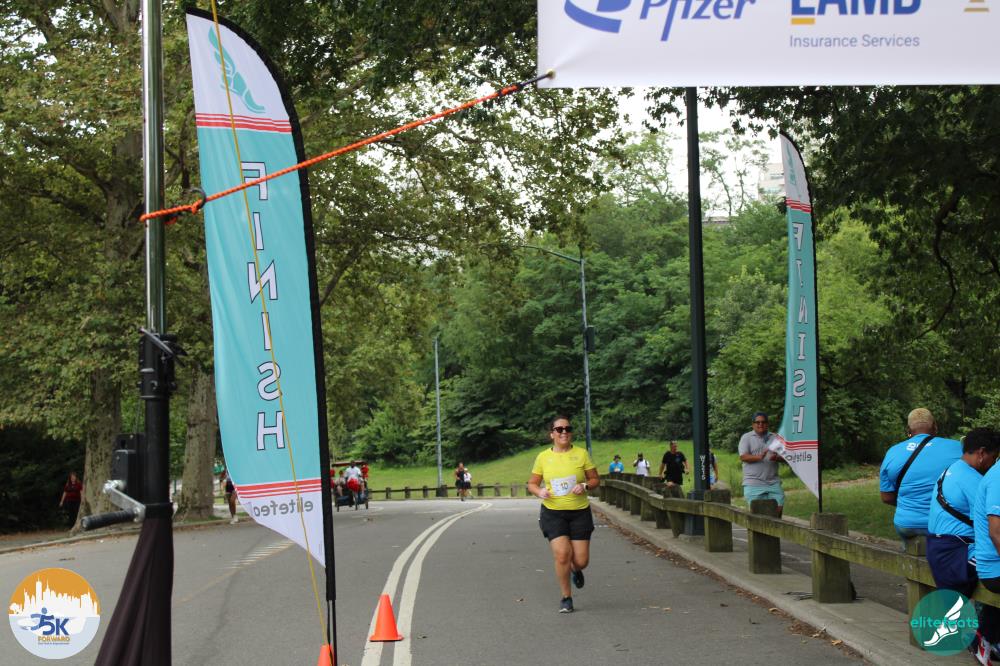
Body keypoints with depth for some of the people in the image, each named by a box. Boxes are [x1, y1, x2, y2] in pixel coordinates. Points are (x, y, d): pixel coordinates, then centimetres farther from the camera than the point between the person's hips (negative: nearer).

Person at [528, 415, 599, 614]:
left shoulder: (581, 454, 0)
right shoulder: (543, 457, 1)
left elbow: (595, 479, 6)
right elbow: (532, 484, 9)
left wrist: (585, 486, -14)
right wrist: (539, 491, -13)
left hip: (580, 512, 1)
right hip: (553, 513, -1)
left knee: (581, 560, -1)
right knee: (562, 554, -16)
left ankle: (576, 570, 40)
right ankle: (566, 598, 4)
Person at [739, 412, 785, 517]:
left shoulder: (774, 437, 16)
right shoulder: (746, 437, 4)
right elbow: (743, 456, -8)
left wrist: (776, 457, -12)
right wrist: (759, 457, -25)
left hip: (773, 482, 4)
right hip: (753, 483, -4)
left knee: (779, 508, -3)